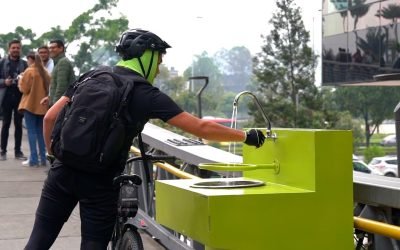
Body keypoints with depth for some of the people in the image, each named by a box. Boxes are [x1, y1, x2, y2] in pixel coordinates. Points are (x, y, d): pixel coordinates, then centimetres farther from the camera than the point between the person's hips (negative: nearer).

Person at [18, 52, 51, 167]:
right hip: (42, 105, 6)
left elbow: (24, 89, -8)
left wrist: (21, 80, 8)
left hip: (30, 105, -6)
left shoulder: (29, 71, -10)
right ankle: (42, 158, 11)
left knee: (31, 132, -4)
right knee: (40, 132, 11)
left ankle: (33, 159, -7)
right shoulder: (45, 72, 8)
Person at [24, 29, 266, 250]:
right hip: (101, 182, -4)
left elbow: (51, 117, 7)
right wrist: (246, 136, 5)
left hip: (65, 170, 4)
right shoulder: (148, 96, -3)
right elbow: (201, 128, -4)